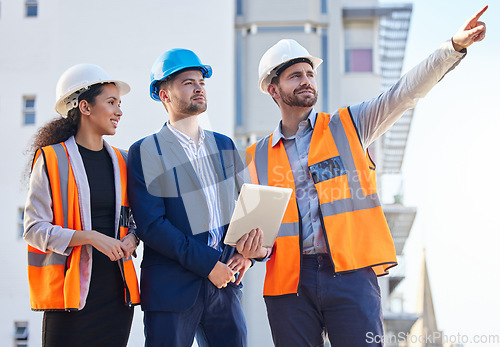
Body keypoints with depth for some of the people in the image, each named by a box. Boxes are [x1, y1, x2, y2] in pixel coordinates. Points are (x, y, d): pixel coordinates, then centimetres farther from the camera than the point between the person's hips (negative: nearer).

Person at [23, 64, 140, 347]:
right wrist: (90, 237, -17)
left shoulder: (122, 161, 14)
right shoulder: (51, 159, -2)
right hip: (72, 291, -5)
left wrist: (131, 238, 0)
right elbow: (34, 229, -7)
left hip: (117, 291, 5)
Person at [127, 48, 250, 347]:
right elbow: (151, 225, -12)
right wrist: (207, 264, -15)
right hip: (171, 289, -5)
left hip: (224, 285, 5)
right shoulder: (145, 152, -2)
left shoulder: (223, 146, 15)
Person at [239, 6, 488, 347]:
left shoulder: (348, 126, 11)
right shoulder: (258, 157, 14)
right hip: (289, 279, 2)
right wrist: (253, 248, -4)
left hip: (350, 273, -1)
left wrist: (455, 46, -13)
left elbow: (405, 92, 0)